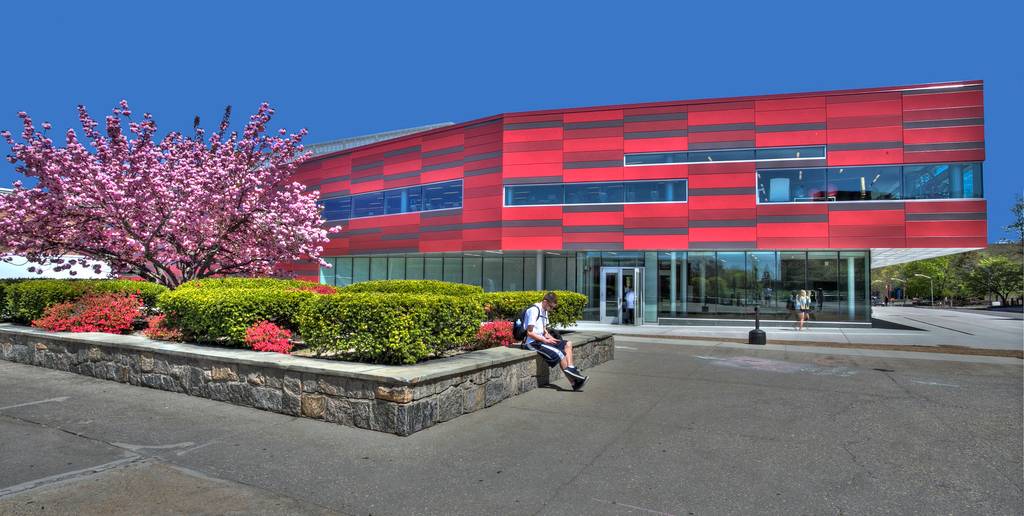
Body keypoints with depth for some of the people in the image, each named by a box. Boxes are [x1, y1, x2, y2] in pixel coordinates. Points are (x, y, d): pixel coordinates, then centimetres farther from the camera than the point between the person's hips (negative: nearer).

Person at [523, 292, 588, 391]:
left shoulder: (544, 311, 15)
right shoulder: (534, 310, -15)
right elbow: (529, 333, -19)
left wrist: (550, 338, 3)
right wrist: (545, 340, -16)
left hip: (541, 339, 10)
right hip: (532, 342, -10)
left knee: (567, 344, -2)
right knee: (559, 353, -22)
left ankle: (571, 369, -16)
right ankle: (574, 383, -13)